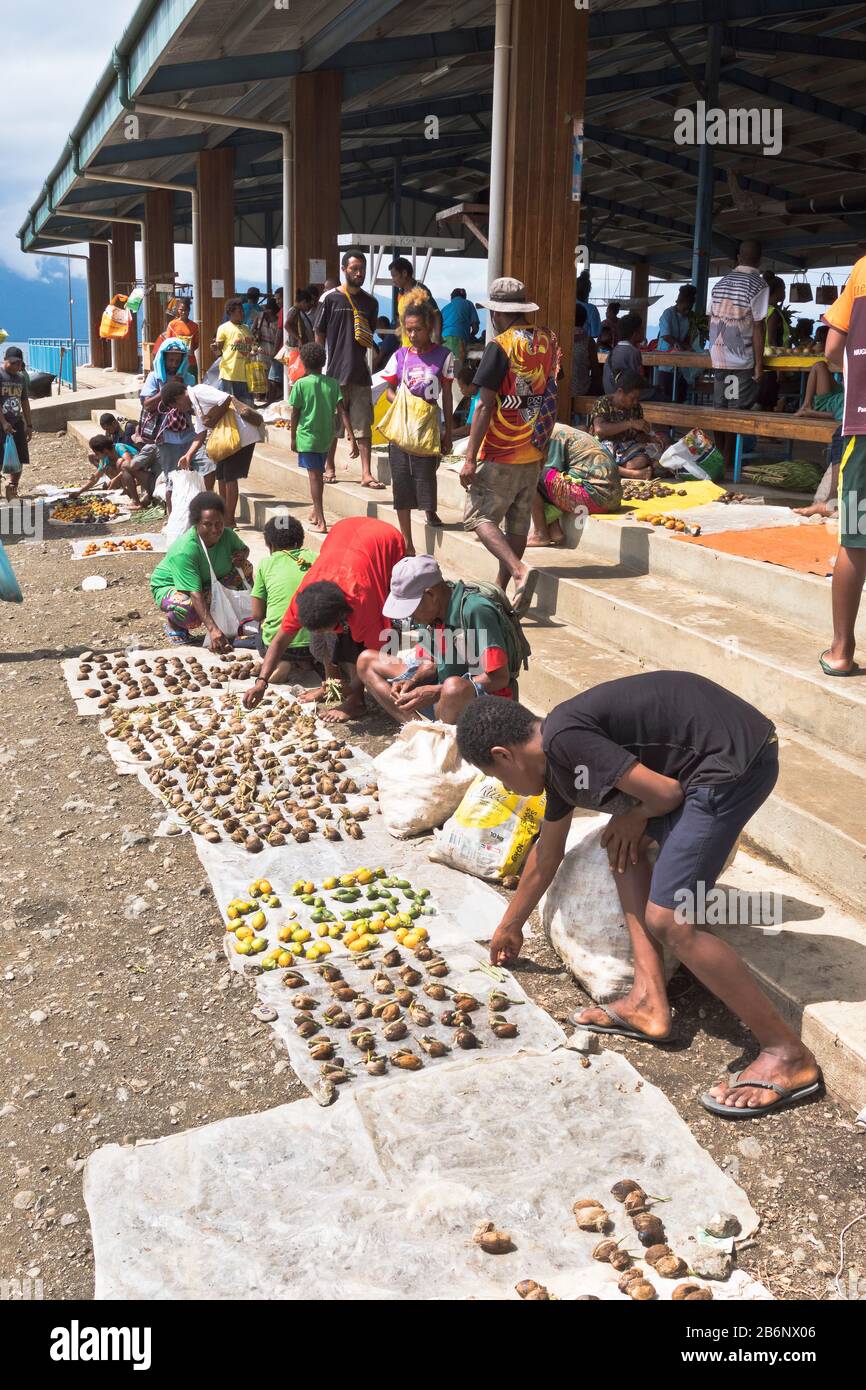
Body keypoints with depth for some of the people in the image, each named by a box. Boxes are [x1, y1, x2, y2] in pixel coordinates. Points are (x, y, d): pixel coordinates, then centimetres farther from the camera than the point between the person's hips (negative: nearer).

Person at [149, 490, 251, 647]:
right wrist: (212, 629, -51)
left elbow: (244, 548, 8)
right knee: (187, 608, -40)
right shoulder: (184, 550, -36)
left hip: (207, 583, 6)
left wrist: (242, 555, -19)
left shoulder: (227, 535, -17)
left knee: (245, 568, -12)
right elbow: (195, 593, -42)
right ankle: (173, 624, -2)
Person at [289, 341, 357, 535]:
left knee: (314, 475, -4)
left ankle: (320, 521, -12)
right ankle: (315, 512, 37)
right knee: (319, 473, 21)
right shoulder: (333, 383, 0)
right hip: (326, 437, 4)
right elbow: (342, 411, -7)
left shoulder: (301, 384, -8)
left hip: (307, 437, -4)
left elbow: (295, 413, -6)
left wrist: (293, 437, 6)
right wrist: (352, 438, -9)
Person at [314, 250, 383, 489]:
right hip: (334, 371, -2)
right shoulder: (330, 299, -1)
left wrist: (368, 338, 0)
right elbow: (319, 337, 1)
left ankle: (366, 474, -2)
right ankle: (329, 467, 23)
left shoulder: (370, 302, 9)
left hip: (360, 372, 2)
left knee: (364, 425, -2)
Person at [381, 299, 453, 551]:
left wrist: (447, 433, 4)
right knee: (401, 483, 2)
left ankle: (430, 509, 29)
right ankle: (407, 543, 10)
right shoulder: (400, 356, 4)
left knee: (426, 474, -5)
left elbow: (447, 396, 4)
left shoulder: (443, 355, 0)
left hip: (428, 426, -2)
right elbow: (390, 391, 14)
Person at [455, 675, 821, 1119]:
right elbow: (546, 854, 32)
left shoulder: (564, 738, -13)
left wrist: (634, 818, 7)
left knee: (667, 920, -9)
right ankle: (649, 1001, 15)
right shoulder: (555, 759, 18)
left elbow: (665, 793, -15)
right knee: (624, 844, 19)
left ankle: (788, 1053, 1)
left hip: (735, 760, -10)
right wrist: (509, 927, 45)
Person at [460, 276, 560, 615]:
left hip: (501, 454, -7)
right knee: (518, 520, 12)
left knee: (479, 516, -1)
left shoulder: (501, 346, -14)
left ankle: (519, 571, -19)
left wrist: (470, 458, -16)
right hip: (534, 452, 7)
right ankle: (501, 588, 21)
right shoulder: (548, 341, 6)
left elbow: (484, 406, -17)